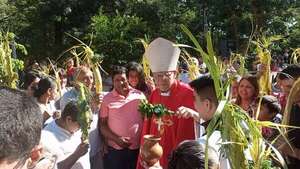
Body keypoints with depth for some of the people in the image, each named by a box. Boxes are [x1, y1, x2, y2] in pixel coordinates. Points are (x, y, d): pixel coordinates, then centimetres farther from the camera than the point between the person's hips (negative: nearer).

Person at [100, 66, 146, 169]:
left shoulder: (139, 95, 3)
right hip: (114, 150, -1)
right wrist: (116, 139, -10)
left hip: (137, 149, 1)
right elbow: (102, 124, 0)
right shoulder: (107, 98, 1)